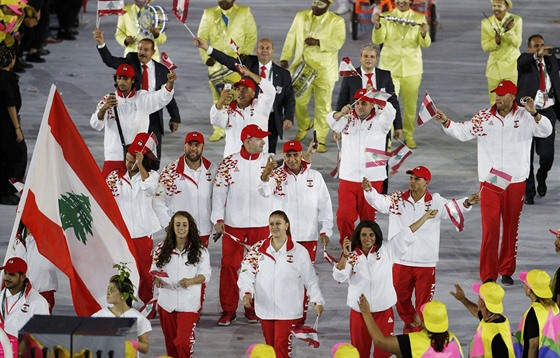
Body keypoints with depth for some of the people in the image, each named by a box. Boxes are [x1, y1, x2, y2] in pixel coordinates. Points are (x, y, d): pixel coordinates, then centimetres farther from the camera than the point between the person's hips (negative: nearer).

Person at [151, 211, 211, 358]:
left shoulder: (199, 251, -2)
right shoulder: (162, 249, 4)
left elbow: (205, 275, -3)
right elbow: (155, 269, 9)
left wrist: (191, 281, -22)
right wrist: (157, 279, -13)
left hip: (188, 303, -3)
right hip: (167, 300, 3)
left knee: (183, 342, -14)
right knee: (170, 340, 14)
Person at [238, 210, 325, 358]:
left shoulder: (299, 251, -3)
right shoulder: (258, 249, 3)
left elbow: (310, 278, 3)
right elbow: (247, 272, -5)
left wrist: (317, 301, -3)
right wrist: (247, 293, -21)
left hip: (288, 310, -3)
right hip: (265, 308, 3)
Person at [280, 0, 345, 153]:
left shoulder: (336, 21, -1)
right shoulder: (301, 16, 11)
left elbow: (338, 41, -13)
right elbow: (291, 38, 10)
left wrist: (318, 42, -26)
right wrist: (285, 58, 0)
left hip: (324, 71, -3)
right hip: (302, 68, 3)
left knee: (323, 106, -2)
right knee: (297, 101, 5)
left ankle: (320, 140, 6)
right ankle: (304, 126, 34)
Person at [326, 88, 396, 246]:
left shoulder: (379, 121, 1)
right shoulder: (348, 119, 5)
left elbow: (390, 113, -20)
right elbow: (332, 121, -14)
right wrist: (341, 113, -38)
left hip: (373, 179, -1)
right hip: (347, 178, 1)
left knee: (368, 218, 7)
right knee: (344, 216, -5)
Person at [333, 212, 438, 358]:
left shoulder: (386, 250, -2)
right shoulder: (352, 256, -7)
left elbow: (406, 234, 2)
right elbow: (339, 276, -20)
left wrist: (426, 217, 5)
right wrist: (345, 256, -37)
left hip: (383, 312, 0)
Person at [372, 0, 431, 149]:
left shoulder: (419, 18, 4)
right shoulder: (386, 17, 2)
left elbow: (426, 44, -5)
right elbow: (378, 40, -9)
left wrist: (424, 33, -26)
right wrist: (377, 25, -28)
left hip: (412, 68, 2)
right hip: (390, 67, -2)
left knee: (410, 104, 8)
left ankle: (408, 136, 24)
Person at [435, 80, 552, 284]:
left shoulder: (525, 117, -2)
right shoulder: (484, 117, 1)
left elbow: (546, 131, -13)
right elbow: (462, 132, 1)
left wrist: (534, 114, -30)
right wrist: (446, 122, -15)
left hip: (515, 182, 0)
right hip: (489, 181, 0)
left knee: (511, 228, 10)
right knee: (490, 228, -4)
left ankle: (506, 271, 23)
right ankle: (488, 275, 0)